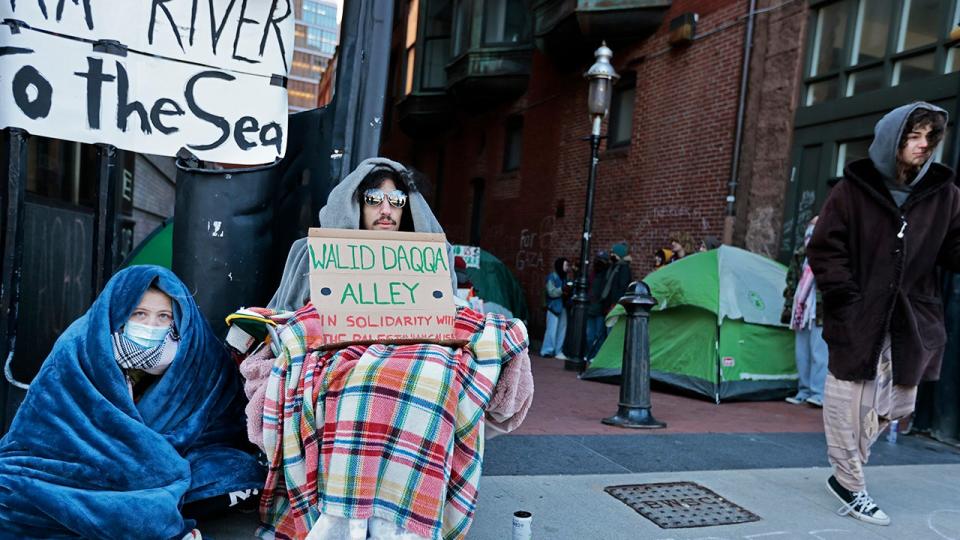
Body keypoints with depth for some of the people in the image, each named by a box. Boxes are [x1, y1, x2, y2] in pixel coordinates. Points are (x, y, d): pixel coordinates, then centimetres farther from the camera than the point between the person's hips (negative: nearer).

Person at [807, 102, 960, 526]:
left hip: (912, 320, 5)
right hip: (858, 320, -4)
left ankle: (846, 470, 32)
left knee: (895, 404, 13)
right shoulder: (852, 189, -4)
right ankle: (851, 486, 18)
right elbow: (824, 250, -5)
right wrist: (848, 300, -12)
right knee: (851, 401, 2)